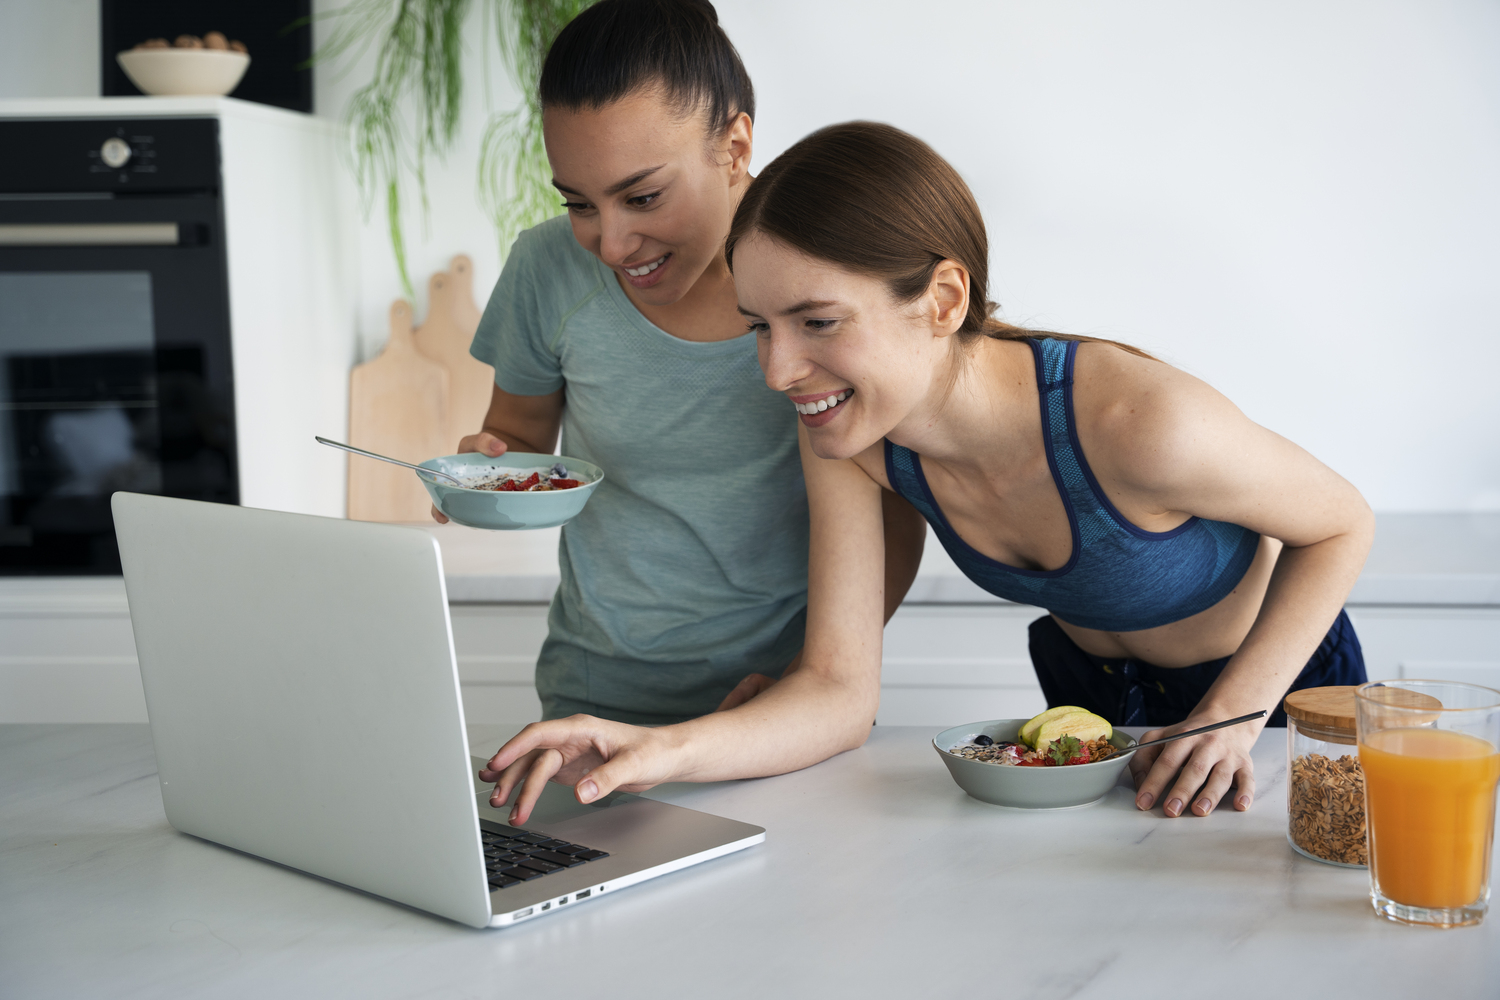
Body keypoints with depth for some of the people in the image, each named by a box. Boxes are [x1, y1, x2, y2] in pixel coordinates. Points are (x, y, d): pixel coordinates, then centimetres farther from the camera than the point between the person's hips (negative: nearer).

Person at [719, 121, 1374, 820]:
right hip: (1087, 687, 4)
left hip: (1269, 676, -3)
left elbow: (1343, 524, -22)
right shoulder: (845, 432, -25)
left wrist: (1229, 716, -31)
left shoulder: (1136, 420, -41)